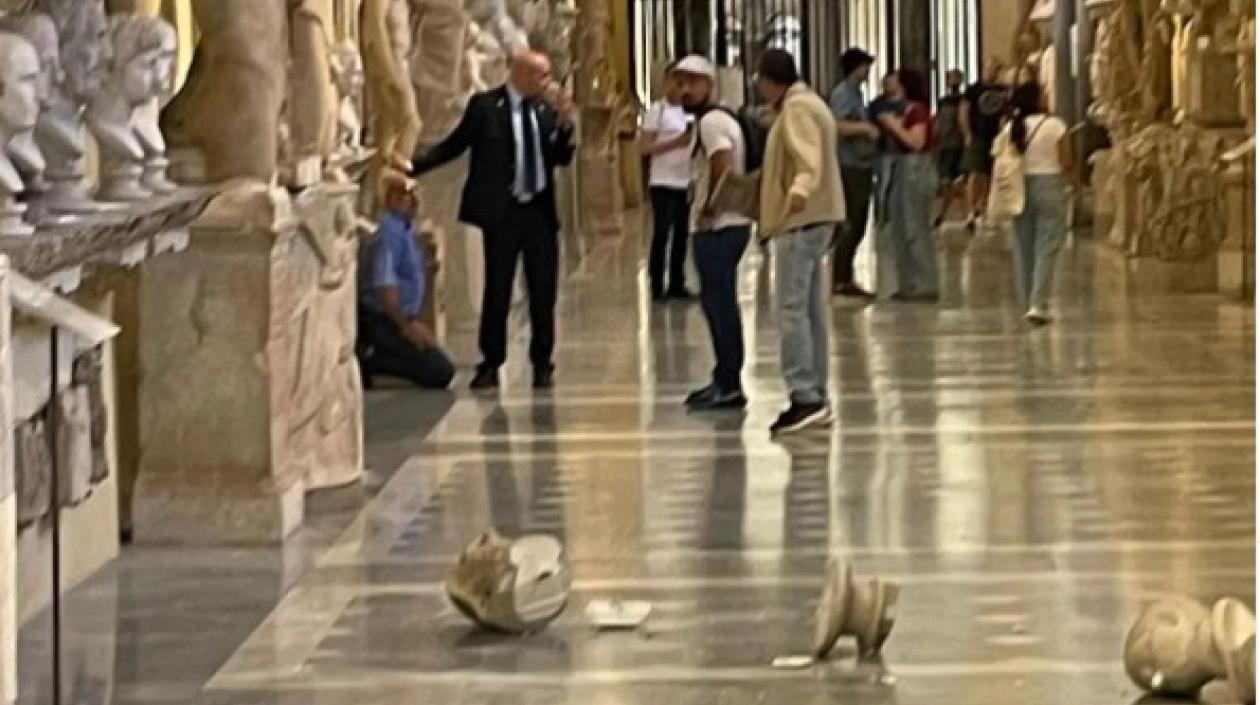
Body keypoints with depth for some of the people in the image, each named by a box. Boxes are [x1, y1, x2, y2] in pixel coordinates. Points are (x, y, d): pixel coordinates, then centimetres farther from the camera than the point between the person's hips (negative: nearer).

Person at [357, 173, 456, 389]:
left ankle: (368, 355, 5)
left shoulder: (404, 229, 13)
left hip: (401, 318, 10)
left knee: (441, 368, 13)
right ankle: (368, 361, -11)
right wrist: (406, 326, -21)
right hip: (384, 321, -10)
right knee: (441, 372, -14)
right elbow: (384, 284, -26)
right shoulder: (390, 230, -18)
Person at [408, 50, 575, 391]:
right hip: (503, 211, -3)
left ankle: (542, 363, 18)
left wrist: (565, 123, -9)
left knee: (544, 290, 7)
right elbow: (454, 145, 0)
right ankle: (491, 363, 13)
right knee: (497, 290, 3)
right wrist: (415, 166, -8)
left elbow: (562, 158, 6)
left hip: (540, 210, 3)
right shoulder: (484, 106, -5)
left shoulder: (546, 110, 5)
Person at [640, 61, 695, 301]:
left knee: (682, 235, 9)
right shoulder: (657, 110, -5)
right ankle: (657, 287, -2)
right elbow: (644, 147, -12)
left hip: (687, 182, 6)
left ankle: (677, 285, 16)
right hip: (664, 183, -6)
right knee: (661, 235, -6)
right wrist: (676, 143, -20)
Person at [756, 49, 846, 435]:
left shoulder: (797, 108, -13)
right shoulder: (808, 103, 20)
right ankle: (816, 397, 12)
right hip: (812, 218, 11)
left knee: (792, 310, -13)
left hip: (800, 219, -11)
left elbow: (808, 158, -29)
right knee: (811, 310, 10)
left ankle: (805, 398, -18)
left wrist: (800, 188, -49)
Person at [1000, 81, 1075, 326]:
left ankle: (1027, 302, 18)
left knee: (1023, 248, 12)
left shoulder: (1010, 127, 0)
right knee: (1046, 249, -3)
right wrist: (1072, 177, 11)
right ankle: (1038, 304, -13)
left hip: (1019, 187, 4)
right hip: (1049, 185, -4)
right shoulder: (1054, 125, -10)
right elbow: (1068, 163, -7)